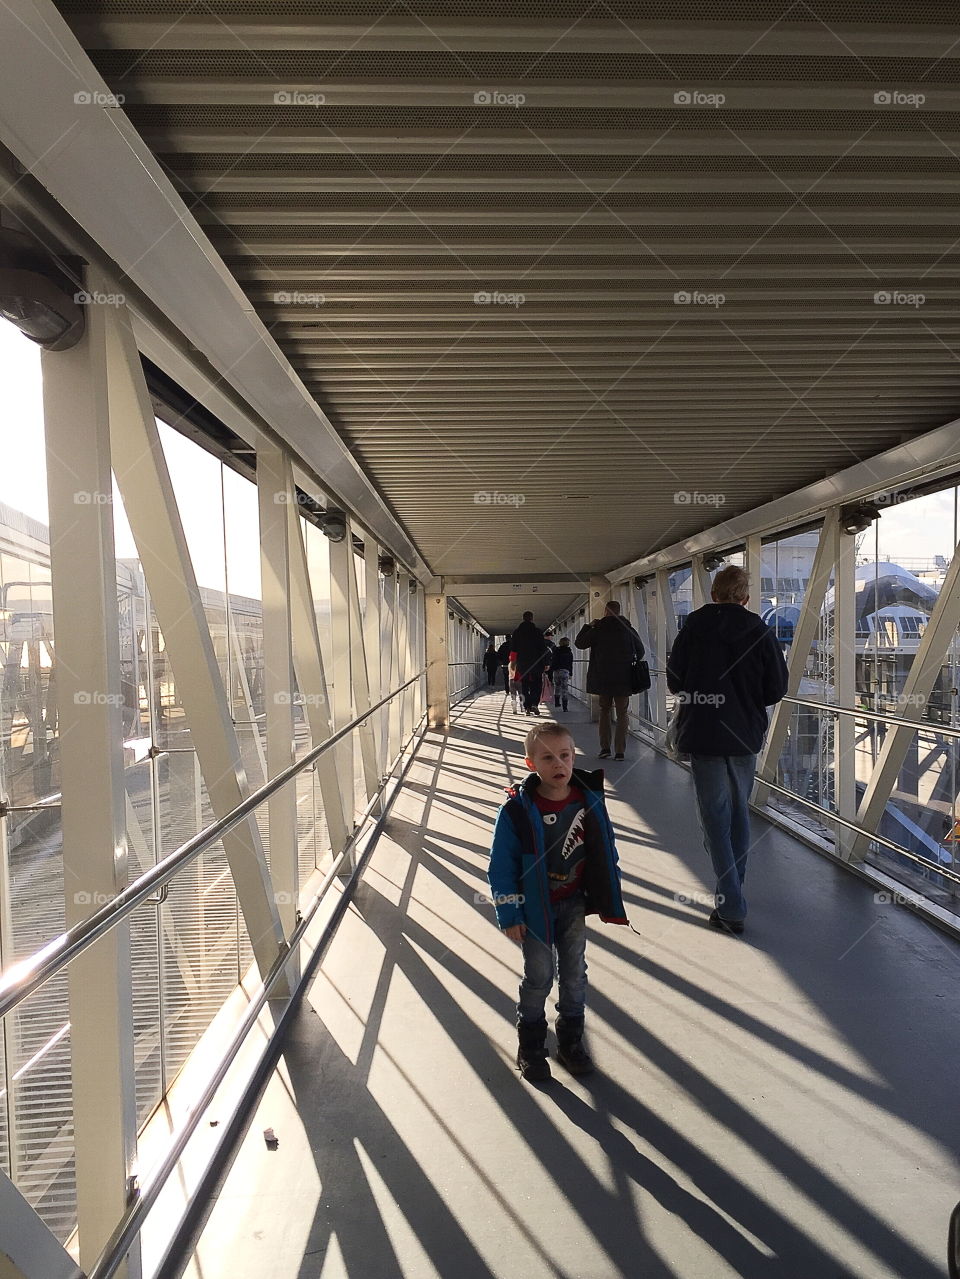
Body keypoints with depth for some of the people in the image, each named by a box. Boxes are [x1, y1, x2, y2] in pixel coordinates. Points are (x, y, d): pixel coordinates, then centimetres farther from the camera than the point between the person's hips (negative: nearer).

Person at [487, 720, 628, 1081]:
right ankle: (530, 1046, 33)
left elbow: (605, 851, 1)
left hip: (575, 905, 3)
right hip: (536, 909, -3)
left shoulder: (589, 799, -11)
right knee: (539, 977, 11)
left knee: (574, 974, 17)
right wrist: (509, 915, -12)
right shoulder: (517, 810, -21)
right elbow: (501, 867, -14)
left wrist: (608, 900, 5)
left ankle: (571, 1040, 39)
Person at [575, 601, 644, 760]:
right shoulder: (629, 629, 0)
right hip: (624, 679, 1)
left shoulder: (598, 630, -7)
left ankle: (605, 748, 7)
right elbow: (641, 651, 12)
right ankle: (620, 751, 1)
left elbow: (579, 643, 4)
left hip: (603, 678, 0)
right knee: (622, 714, 6)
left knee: (604, 711, 14)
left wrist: (588, 626, 14)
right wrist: (634, 662, 29)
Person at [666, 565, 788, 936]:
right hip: (745, 735, 2)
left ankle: (731, 907, -2)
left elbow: (674, 682, -2)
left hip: (702, 735, -2)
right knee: (739, 811, 19)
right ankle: (733, 889, 32)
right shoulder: (761, 633, -4)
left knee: (714, 815, 2)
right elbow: (776, 689, -1)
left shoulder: (692, 629, -6)